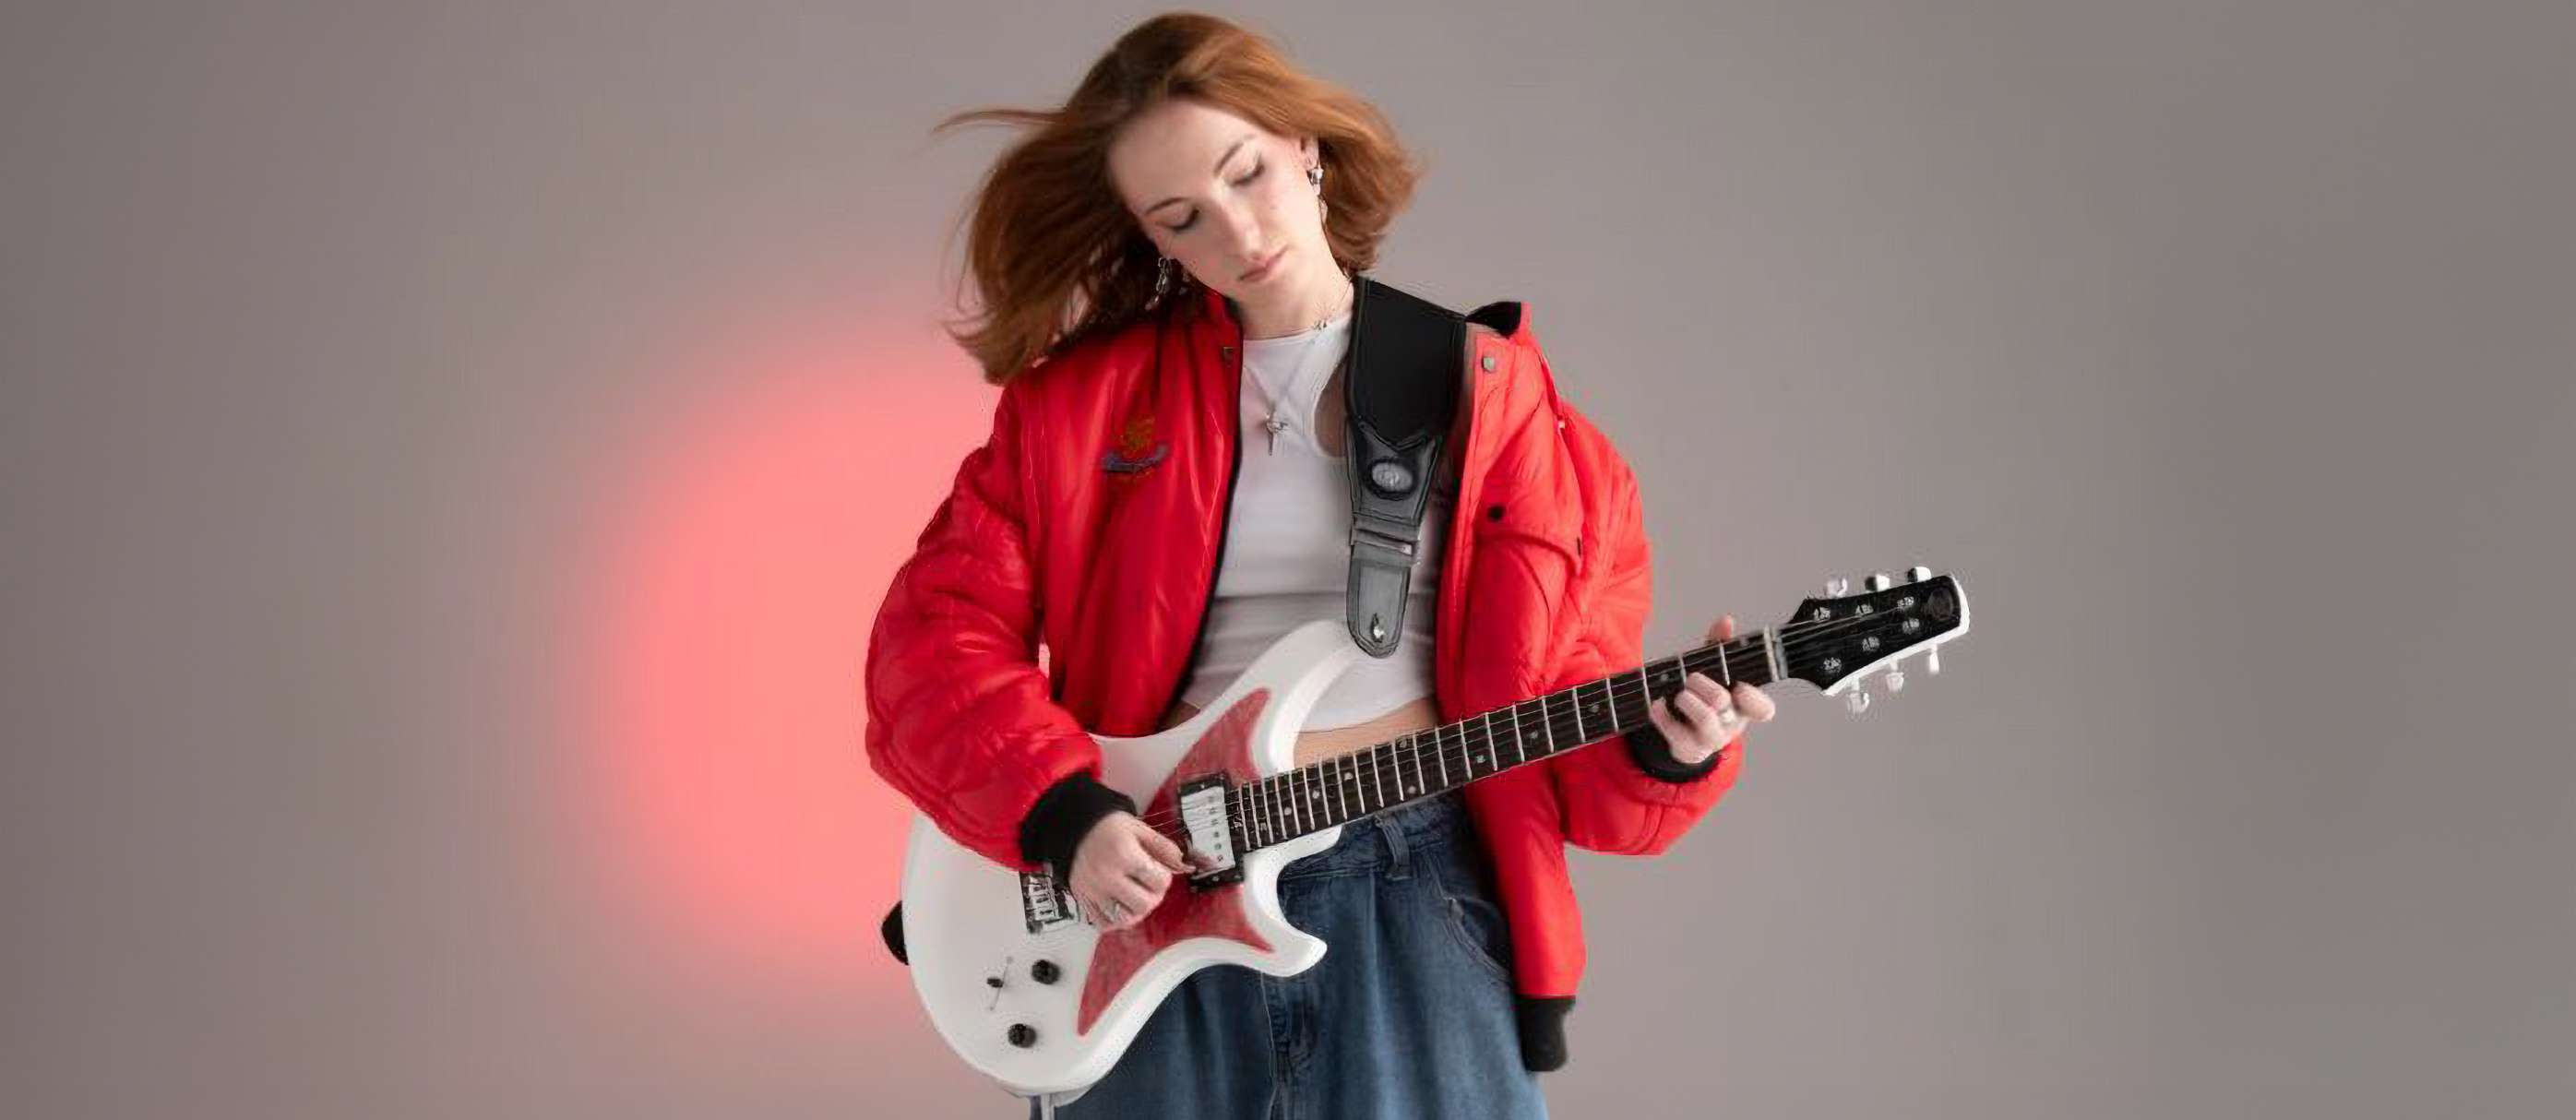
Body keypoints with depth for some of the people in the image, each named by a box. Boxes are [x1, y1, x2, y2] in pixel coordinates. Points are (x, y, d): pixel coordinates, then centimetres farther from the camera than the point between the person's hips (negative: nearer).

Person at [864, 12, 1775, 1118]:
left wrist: (1662, 748, -14)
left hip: (1417, 896, 0)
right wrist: (1062, 811, -12)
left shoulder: (1497, 404, 5)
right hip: (1150, 888, 1)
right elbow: (934, 638, 2)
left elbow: (1565, 708, 6)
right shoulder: (1085, 400, 5)